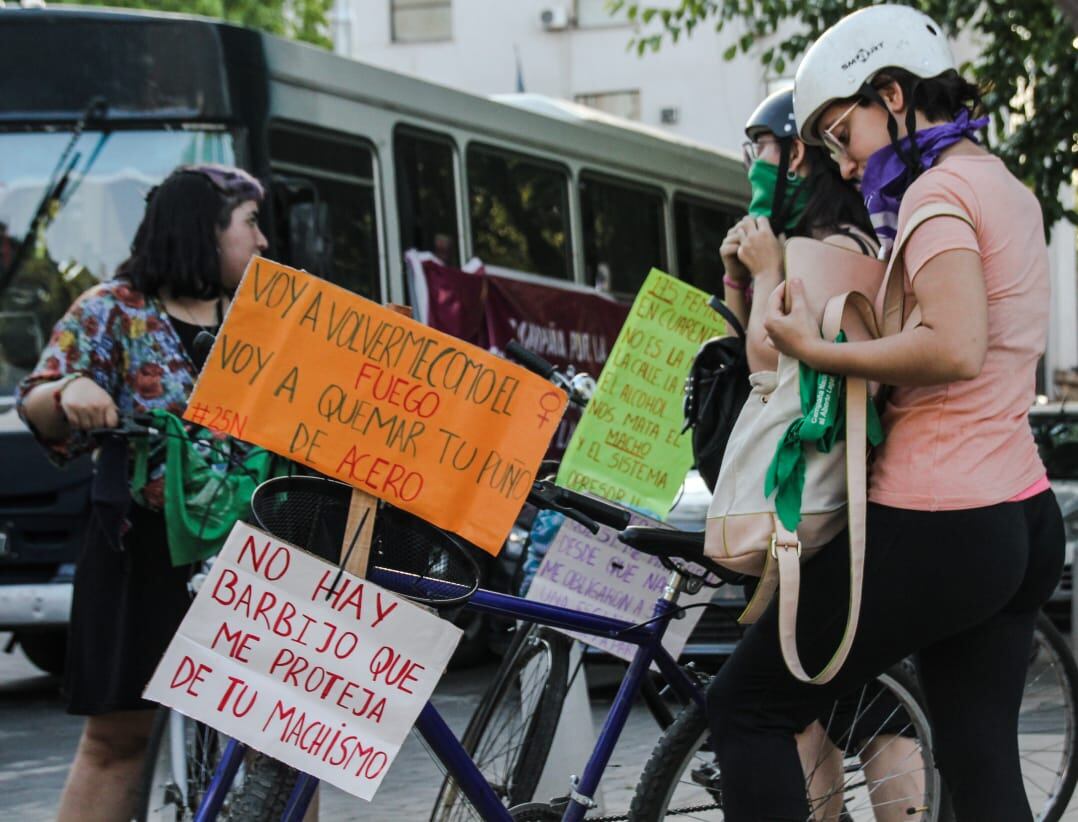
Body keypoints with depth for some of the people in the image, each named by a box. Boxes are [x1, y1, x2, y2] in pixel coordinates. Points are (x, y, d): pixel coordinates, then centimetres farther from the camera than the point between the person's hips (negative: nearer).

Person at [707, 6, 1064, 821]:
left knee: (747, 705, 2)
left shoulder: (938, 189, -13)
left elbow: (955, 349, -28)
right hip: (1025, 522, 9)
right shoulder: (1005, 188, 17)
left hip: (936, 528, -9)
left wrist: (816, 348, -19)